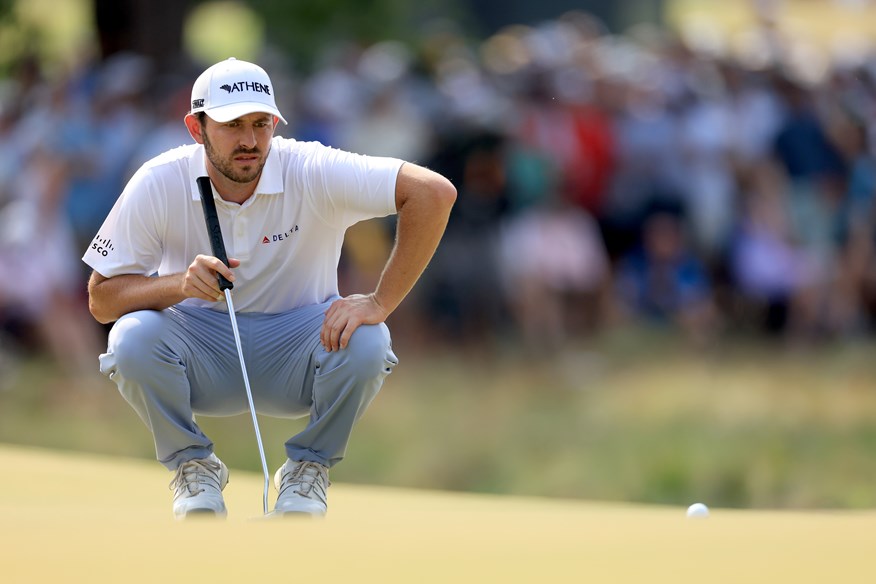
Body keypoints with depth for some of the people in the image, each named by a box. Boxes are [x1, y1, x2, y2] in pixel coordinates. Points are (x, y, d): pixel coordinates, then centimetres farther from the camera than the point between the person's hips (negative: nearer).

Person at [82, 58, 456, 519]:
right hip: (202, 345, 0)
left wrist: (379, 304, -30)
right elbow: (101, 298, -12)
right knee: (133, 338, -31)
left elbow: (434, 192, -26)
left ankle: (308, 468, -2)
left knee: (366, 342, -31)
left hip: (293, 353, 0)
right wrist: (180, 283, -32)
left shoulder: (311, 173, -19)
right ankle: (193, 465, -2)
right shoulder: (158, 184, -15)